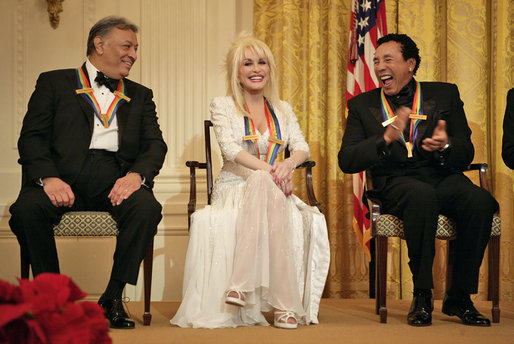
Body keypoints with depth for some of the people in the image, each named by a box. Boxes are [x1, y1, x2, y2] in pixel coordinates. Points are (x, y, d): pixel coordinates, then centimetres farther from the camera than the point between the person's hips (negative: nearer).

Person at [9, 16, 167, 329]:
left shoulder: (139, 96, 25)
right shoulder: (54, 83, 16)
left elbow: (155, 144, 11)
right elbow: (32, 137, 4)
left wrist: (136, 175, -12)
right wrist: (48, 177, -17)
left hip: (114, 178, 2)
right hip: (64, 175, -2)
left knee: (147, 208, -31)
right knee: (26, 208, -32)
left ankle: (113, 296, -16)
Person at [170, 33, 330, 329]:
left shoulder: (283, 110, 18)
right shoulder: (222, 106, 7)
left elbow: (302, 147, 3)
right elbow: (231, 149, -9)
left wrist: (289, 164, -22)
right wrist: (269, 171, -24)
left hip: (272, 190, 3)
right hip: (234, 189, -3)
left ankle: (241, 286, -43)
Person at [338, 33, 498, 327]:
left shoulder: (445, 94, 15)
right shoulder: (362, 105, 14)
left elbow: (466, 154, 9)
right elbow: (346, 161, 2)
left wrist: (446, 146, -15)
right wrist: (386, 139, -14)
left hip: (444, 179, 2)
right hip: (396, 184, -2)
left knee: (480, 200, -31)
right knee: (423, 195, -37)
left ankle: (459, 297, -15)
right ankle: (422, 295, -22)